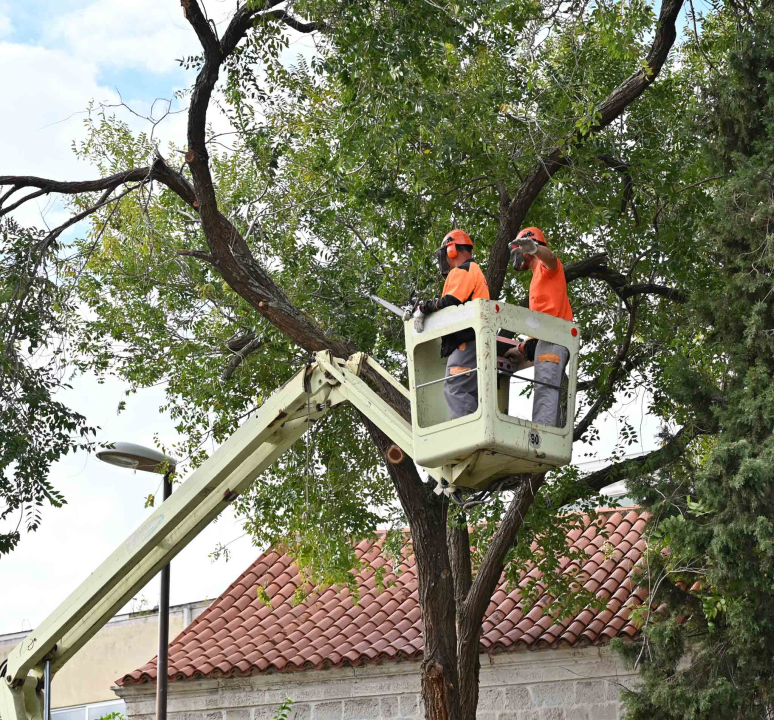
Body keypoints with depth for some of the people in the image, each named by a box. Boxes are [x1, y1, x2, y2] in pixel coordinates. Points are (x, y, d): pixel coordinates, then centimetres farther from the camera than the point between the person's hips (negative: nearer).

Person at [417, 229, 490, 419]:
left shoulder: (461, 270, -2)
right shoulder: (476, 272, 31)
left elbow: (451, 302, -16)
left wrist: (426, 307, -1)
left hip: (465, 342, -10)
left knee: (455, 389, -19)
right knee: (471, 393, 6)